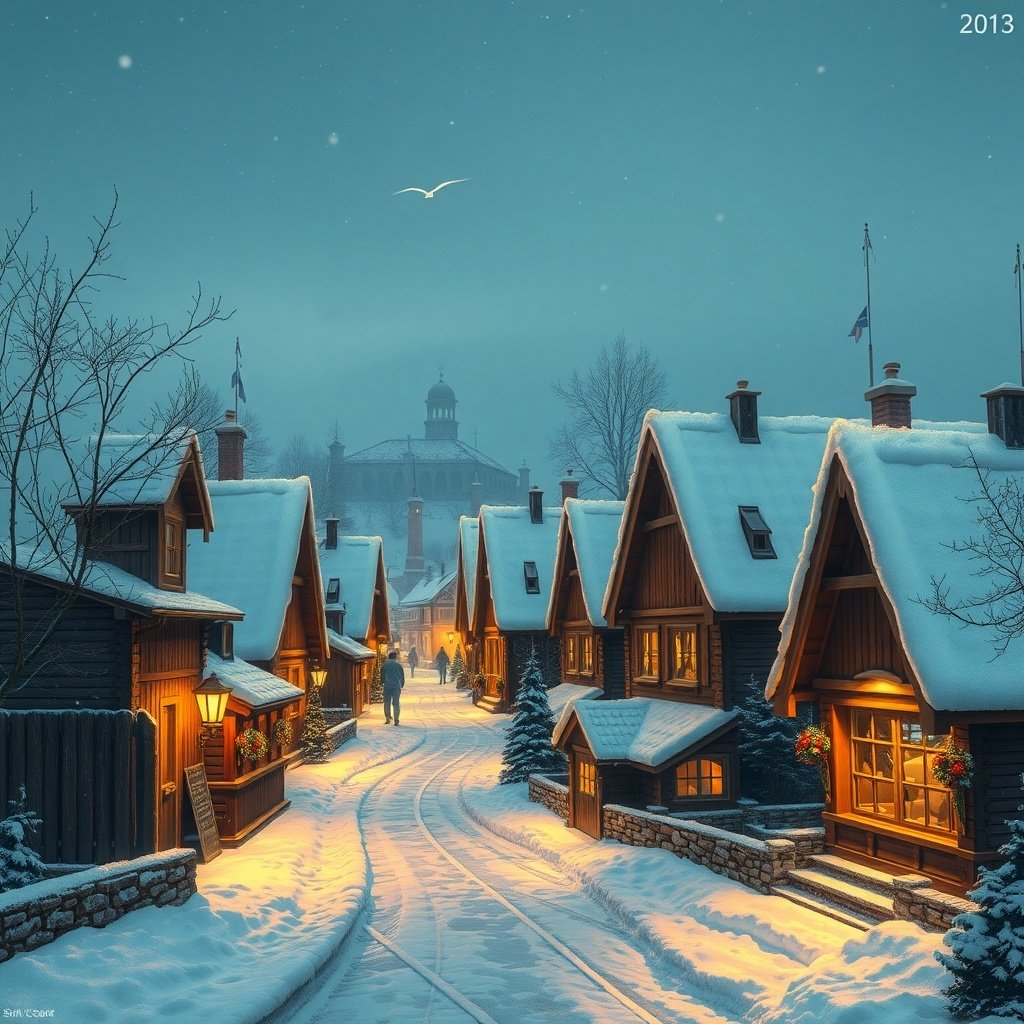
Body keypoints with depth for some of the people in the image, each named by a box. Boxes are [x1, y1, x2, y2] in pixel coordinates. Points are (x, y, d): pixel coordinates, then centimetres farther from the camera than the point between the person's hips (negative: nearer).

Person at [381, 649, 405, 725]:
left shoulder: (384, 666, 5)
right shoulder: (398, 665, 5)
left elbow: (382, 677, 9)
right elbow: (402, 678, 9)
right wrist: (401, 686, 23)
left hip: (387, 687, 0)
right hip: (397, 687, 0)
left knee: (387, 703, 10)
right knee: (396, 704, 2)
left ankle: (388, 718, 5)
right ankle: (396, 720, -4)